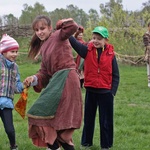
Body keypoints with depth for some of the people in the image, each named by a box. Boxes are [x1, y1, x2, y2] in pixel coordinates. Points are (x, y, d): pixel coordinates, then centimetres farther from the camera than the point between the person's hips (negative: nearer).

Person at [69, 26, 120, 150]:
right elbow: (74, 42, -19)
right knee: (88, 119, 15)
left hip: (105, 92, -2)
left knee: (106, 121, 8)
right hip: (90, 91, 2)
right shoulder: (87, 51, -4)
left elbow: (116, 75, -2)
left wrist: (113, 92, -8)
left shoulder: (110, 54, -6)